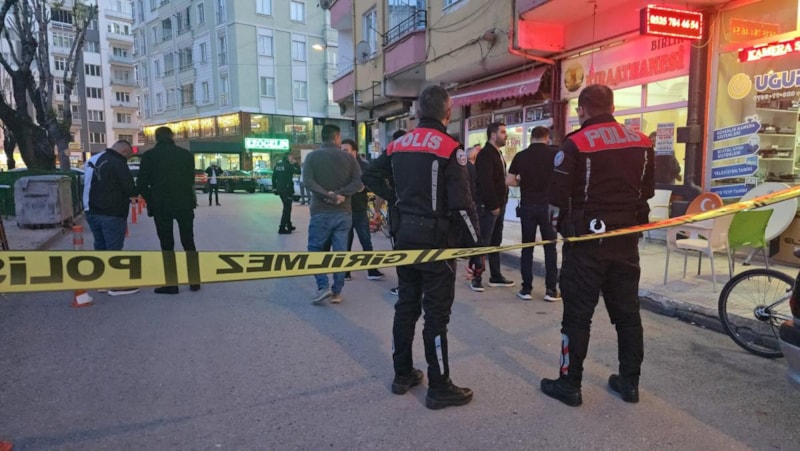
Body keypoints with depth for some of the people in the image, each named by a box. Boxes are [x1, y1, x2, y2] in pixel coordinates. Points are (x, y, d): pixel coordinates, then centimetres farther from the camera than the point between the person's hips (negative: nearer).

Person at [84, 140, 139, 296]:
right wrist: (136, 190, 6)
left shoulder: (93, 160, 15)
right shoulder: (117, 163, -14)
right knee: (114, 249, -3)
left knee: (100, 247, 16)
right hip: (112, 214, -9)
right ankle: (116, 285, 1)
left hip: (92, 212, 9)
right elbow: (130, 189, -16)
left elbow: (90, 186, 20)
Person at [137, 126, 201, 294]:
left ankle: (171, 284, 6)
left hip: (161, 206, -1)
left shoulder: (149, 155, 0)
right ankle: (194, 280, 11)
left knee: (167, 245, 5)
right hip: (184, 204, 1)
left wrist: (152, 201, 10)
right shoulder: (186, 154, 4)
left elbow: (142, 184, -3)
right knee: (188, 242, 10)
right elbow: (191, 180, 5)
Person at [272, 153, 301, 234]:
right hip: (287, 189, -8)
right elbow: (299, 171, -10)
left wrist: (274, 188, 16)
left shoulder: (277, 165, 10)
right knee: (287, 208, -4)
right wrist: (295, 163, 1)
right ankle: (282, 228, -7)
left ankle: (289, 226, 29)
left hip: (280, 189, 8)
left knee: (287, 207, 20)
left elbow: (273, 177, 11)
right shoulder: (288, 165, -13)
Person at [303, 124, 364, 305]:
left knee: (315, 249, 11)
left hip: (321, 212, -2)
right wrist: (339, 194, -12)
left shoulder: (312, 156, 2)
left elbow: (308, 181, -13)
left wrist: (329, 195, -17)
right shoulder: (348, 157, 5)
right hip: (343, 213, 2)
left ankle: (323, 286, -3)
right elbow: (359, 182, -6)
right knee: (340, 252, 7)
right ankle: (337, 292, 12)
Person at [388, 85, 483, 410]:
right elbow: (462, 205, -17)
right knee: (436, 314, 2)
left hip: (405, 237, 7)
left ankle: (403, 374, 29)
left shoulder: (398, 145, 6)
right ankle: (439, 388, 13)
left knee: (406, 305, 16)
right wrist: (476, 249, -12)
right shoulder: (450, 148, -14)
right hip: (436, 240, -6)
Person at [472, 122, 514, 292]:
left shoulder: (497, 153, 17)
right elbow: (485, 183, -21)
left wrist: (501, 203, 11)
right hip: (488, 207, -9)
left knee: (495, 242, 13)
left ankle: (495, 276, 21)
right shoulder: (485, 154, -14)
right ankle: (476, 277, 4)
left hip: (499, 205, 9)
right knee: (483, 242, -4)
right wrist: (493, 205, -19)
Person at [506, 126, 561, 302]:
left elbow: (509, 181, -2)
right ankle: (551, 290, 7)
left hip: (527, 205, 1)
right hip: (548, 205, -1)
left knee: (527, 247, 7)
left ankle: (526, 289, 8)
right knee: (550, 247, 6)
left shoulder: (521, 156, 0)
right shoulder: (554, 153, -3)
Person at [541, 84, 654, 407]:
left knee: (578, 314, 3)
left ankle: (570, 385, 11)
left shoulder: (576, 144, -13)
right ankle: (629, 382, 25)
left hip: (587, 238, -5)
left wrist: (565, 221, 6)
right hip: (625, 238, 6)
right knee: (627, 312, 15)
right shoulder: (641, 142, 6)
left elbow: (557, 197, -13)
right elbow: (647, 190, 12)